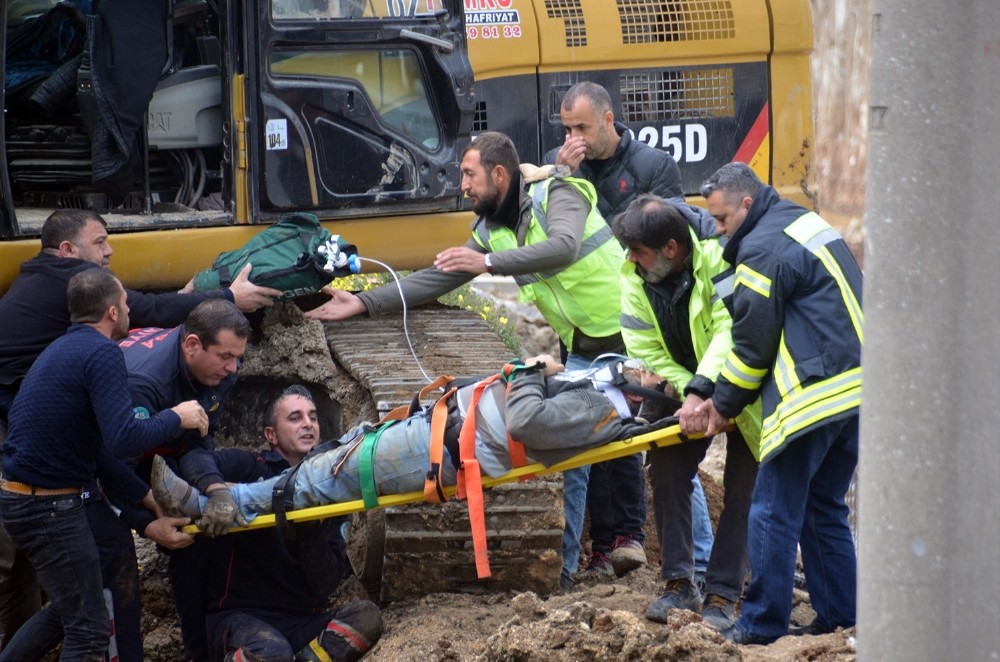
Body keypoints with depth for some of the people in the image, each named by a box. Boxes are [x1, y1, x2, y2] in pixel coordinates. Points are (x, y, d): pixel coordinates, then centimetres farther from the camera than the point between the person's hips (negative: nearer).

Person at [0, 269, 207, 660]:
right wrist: (176, 418, -8)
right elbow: (124, 439, -25)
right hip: (50, 507, -10)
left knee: (70, 608, 24)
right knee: (89, 629, -4)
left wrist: (147, 497, 13)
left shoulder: (66, 349, 16)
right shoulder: (102, 353, -15)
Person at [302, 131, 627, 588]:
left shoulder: (557, 195, -15)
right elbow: (437, 280, 7)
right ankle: (563, 564, 5)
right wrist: (364, 303, 0)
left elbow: (564, 247, -35)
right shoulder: (490, 231, 8)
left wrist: (489, 263, -41)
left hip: (628, 338, -7)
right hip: (583, 352, 7)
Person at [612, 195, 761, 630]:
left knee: (741, 489, -5)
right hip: (686, 389, 5)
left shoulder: (718, 259, -31)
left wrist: (700, 392, -47)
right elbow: (648, 354, -15)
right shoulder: (634, 279, -14)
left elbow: (730, 334, -39)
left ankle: (722, 594, -1)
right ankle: (680, 584, 4)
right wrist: (686, 391, -28)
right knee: (666, 474, -4)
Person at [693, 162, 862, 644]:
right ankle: (840, 617, 17)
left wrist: (723, 406, 7)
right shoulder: (806, 224, 20)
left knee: (775, 512, -3)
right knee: (824, 510, 16)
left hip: (812, 399, -10)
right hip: (854, 388, 10)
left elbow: (753, 342, -8)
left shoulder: (762, 248, -11)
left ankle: (761, 624, 0)